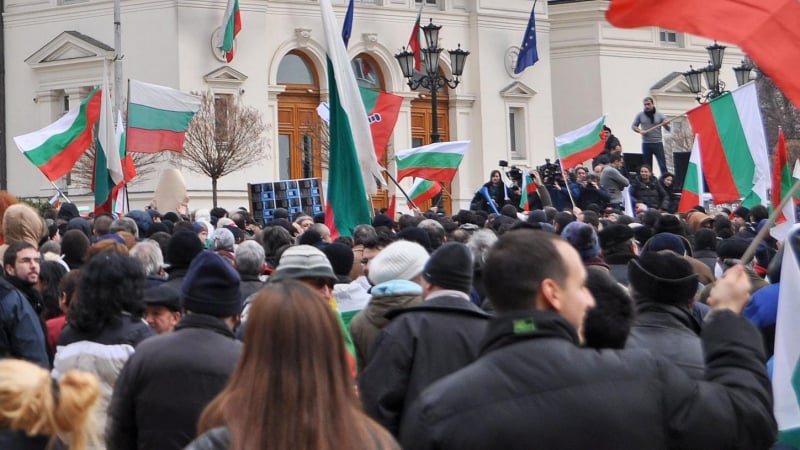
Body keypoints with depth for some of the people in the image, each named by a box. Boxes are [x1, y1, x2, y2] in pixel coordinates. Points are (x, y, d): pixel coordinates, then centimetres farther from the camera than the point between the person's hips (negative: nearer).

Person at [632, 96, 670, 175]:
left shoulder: (659, 115, 2)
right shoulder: (640, 115, 4)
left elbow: (668, 129, 5)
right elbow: (633, 126, 12)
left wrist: (666, 124, -19)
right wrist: (640, 131, -9)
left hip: (658, 143, -1)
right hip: (646, 144, 1)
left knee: (663, 165, -6)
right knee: (647, 166, 7)